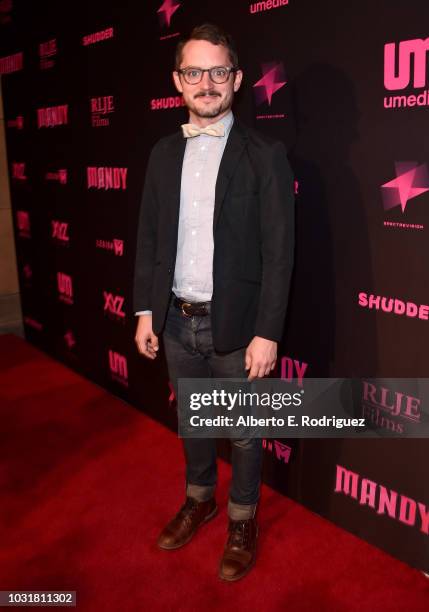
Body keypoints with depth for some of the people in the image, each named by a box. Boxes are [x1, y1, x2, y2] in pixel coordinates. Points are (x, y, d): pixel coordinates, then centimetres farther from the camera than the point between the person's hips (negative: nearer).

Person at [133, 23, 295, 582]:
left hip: (236, 326, -4)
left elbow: (279, 252, -12)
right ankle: (199, 500, 46)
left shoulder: (265, 155, -10)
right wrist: (146, 311, 5)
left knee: (243, 433, 13)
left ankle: (242, 521, 37)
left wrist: (267, 332, -15)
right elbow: (148, 236, 8)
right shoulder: (164, 153, 5)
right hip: (177, 322, 5)